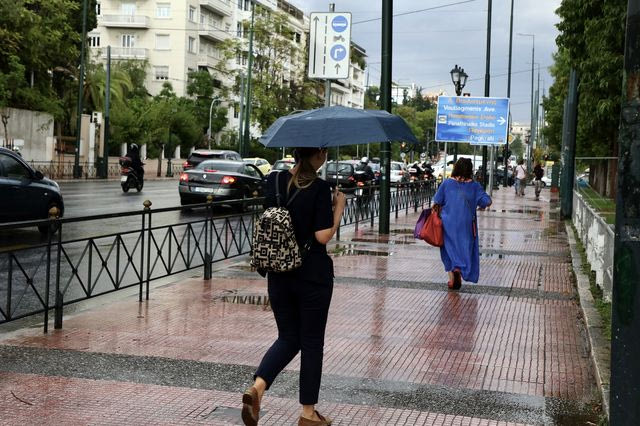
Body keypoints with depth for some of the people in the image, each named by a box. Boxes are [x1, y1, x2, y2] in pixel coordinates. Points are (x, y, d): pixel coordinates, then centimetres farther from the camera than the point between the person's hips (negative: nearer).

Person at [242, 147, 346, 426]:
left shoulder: (274, 181, 2)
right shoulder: (319, 188, -15)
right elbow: (323, 236, -17)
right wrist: (339, 206, -5)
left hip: (278, 274, 5)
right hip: (313, 275, -5)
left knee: (288, 337, 17)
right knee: (311, 342, 9)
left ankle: (256, 388, -7)